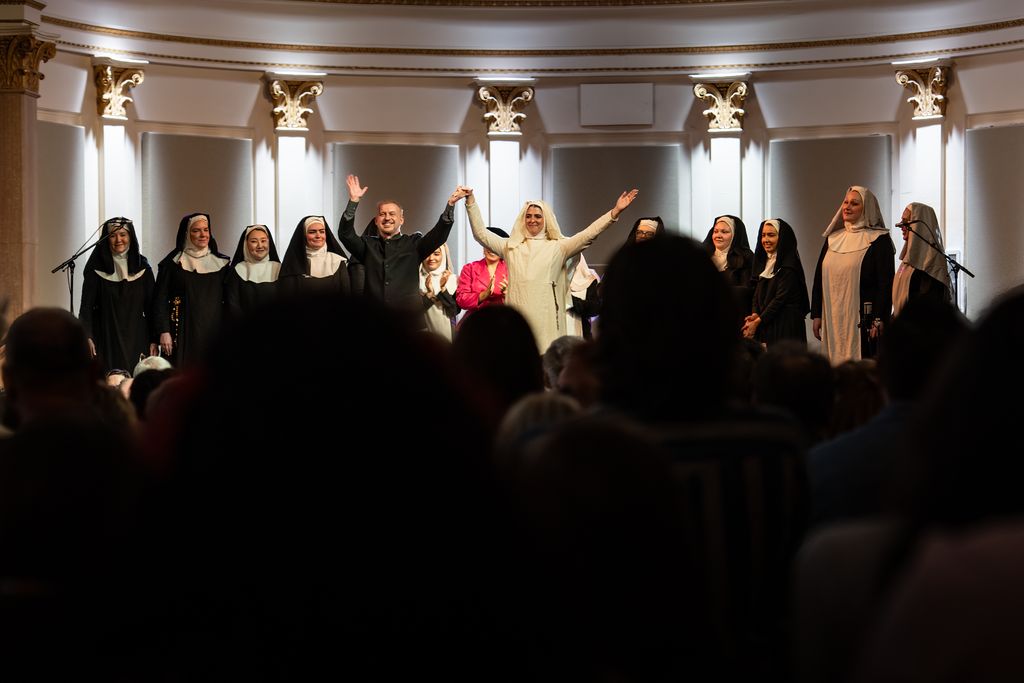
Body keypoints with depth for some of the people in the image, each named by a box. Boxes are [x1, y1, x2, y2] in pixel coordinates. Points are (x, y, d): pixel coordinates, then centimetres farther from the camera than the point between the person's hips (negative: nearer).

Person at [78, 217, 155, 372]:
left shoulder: (142, 267, 7)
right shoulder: (96, 268, 1)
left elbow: (151, 306, 7)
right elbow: (87, 305, -2)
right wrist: (87, 337, -13)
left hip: (135, 337, 2)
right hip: (106, 337, -2)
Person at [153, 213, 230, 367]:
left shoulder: (221, 263, 11)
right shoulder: (172, 263, 4)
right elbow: (160, 300, 0)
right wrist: (163, 332, -9)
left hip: (214, 333, 2)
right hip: (184, 334, -2)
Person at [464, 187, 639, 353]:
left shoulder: (558, 247, 10)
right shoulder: (511, 247, 16)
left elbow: (588, 235, 1)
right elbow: (481, 234, 14)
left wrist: (615, 212, -8)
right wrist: (471, 201, 9)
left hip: (546, 315, -1)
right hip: (518, 315, 1)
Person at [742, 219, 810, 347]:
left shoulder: (789, 265, -8)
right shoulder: (763, 262, 16)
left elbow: (781, 298, -13)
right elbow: (757, 294, 14)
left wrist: (758, 321, -13)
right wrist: (755, 315, -6)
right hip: (764, 326, 7)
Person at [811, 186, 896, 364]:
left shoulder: (879, 241, -2)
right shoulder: (833, 239, 14)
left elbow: (886, 283, -8)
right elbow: (819, 278, 15)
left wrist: (879, 320, -16)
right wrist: (816, 315, 9)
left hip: (862, 321, -5)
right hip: (832, 321, 5)